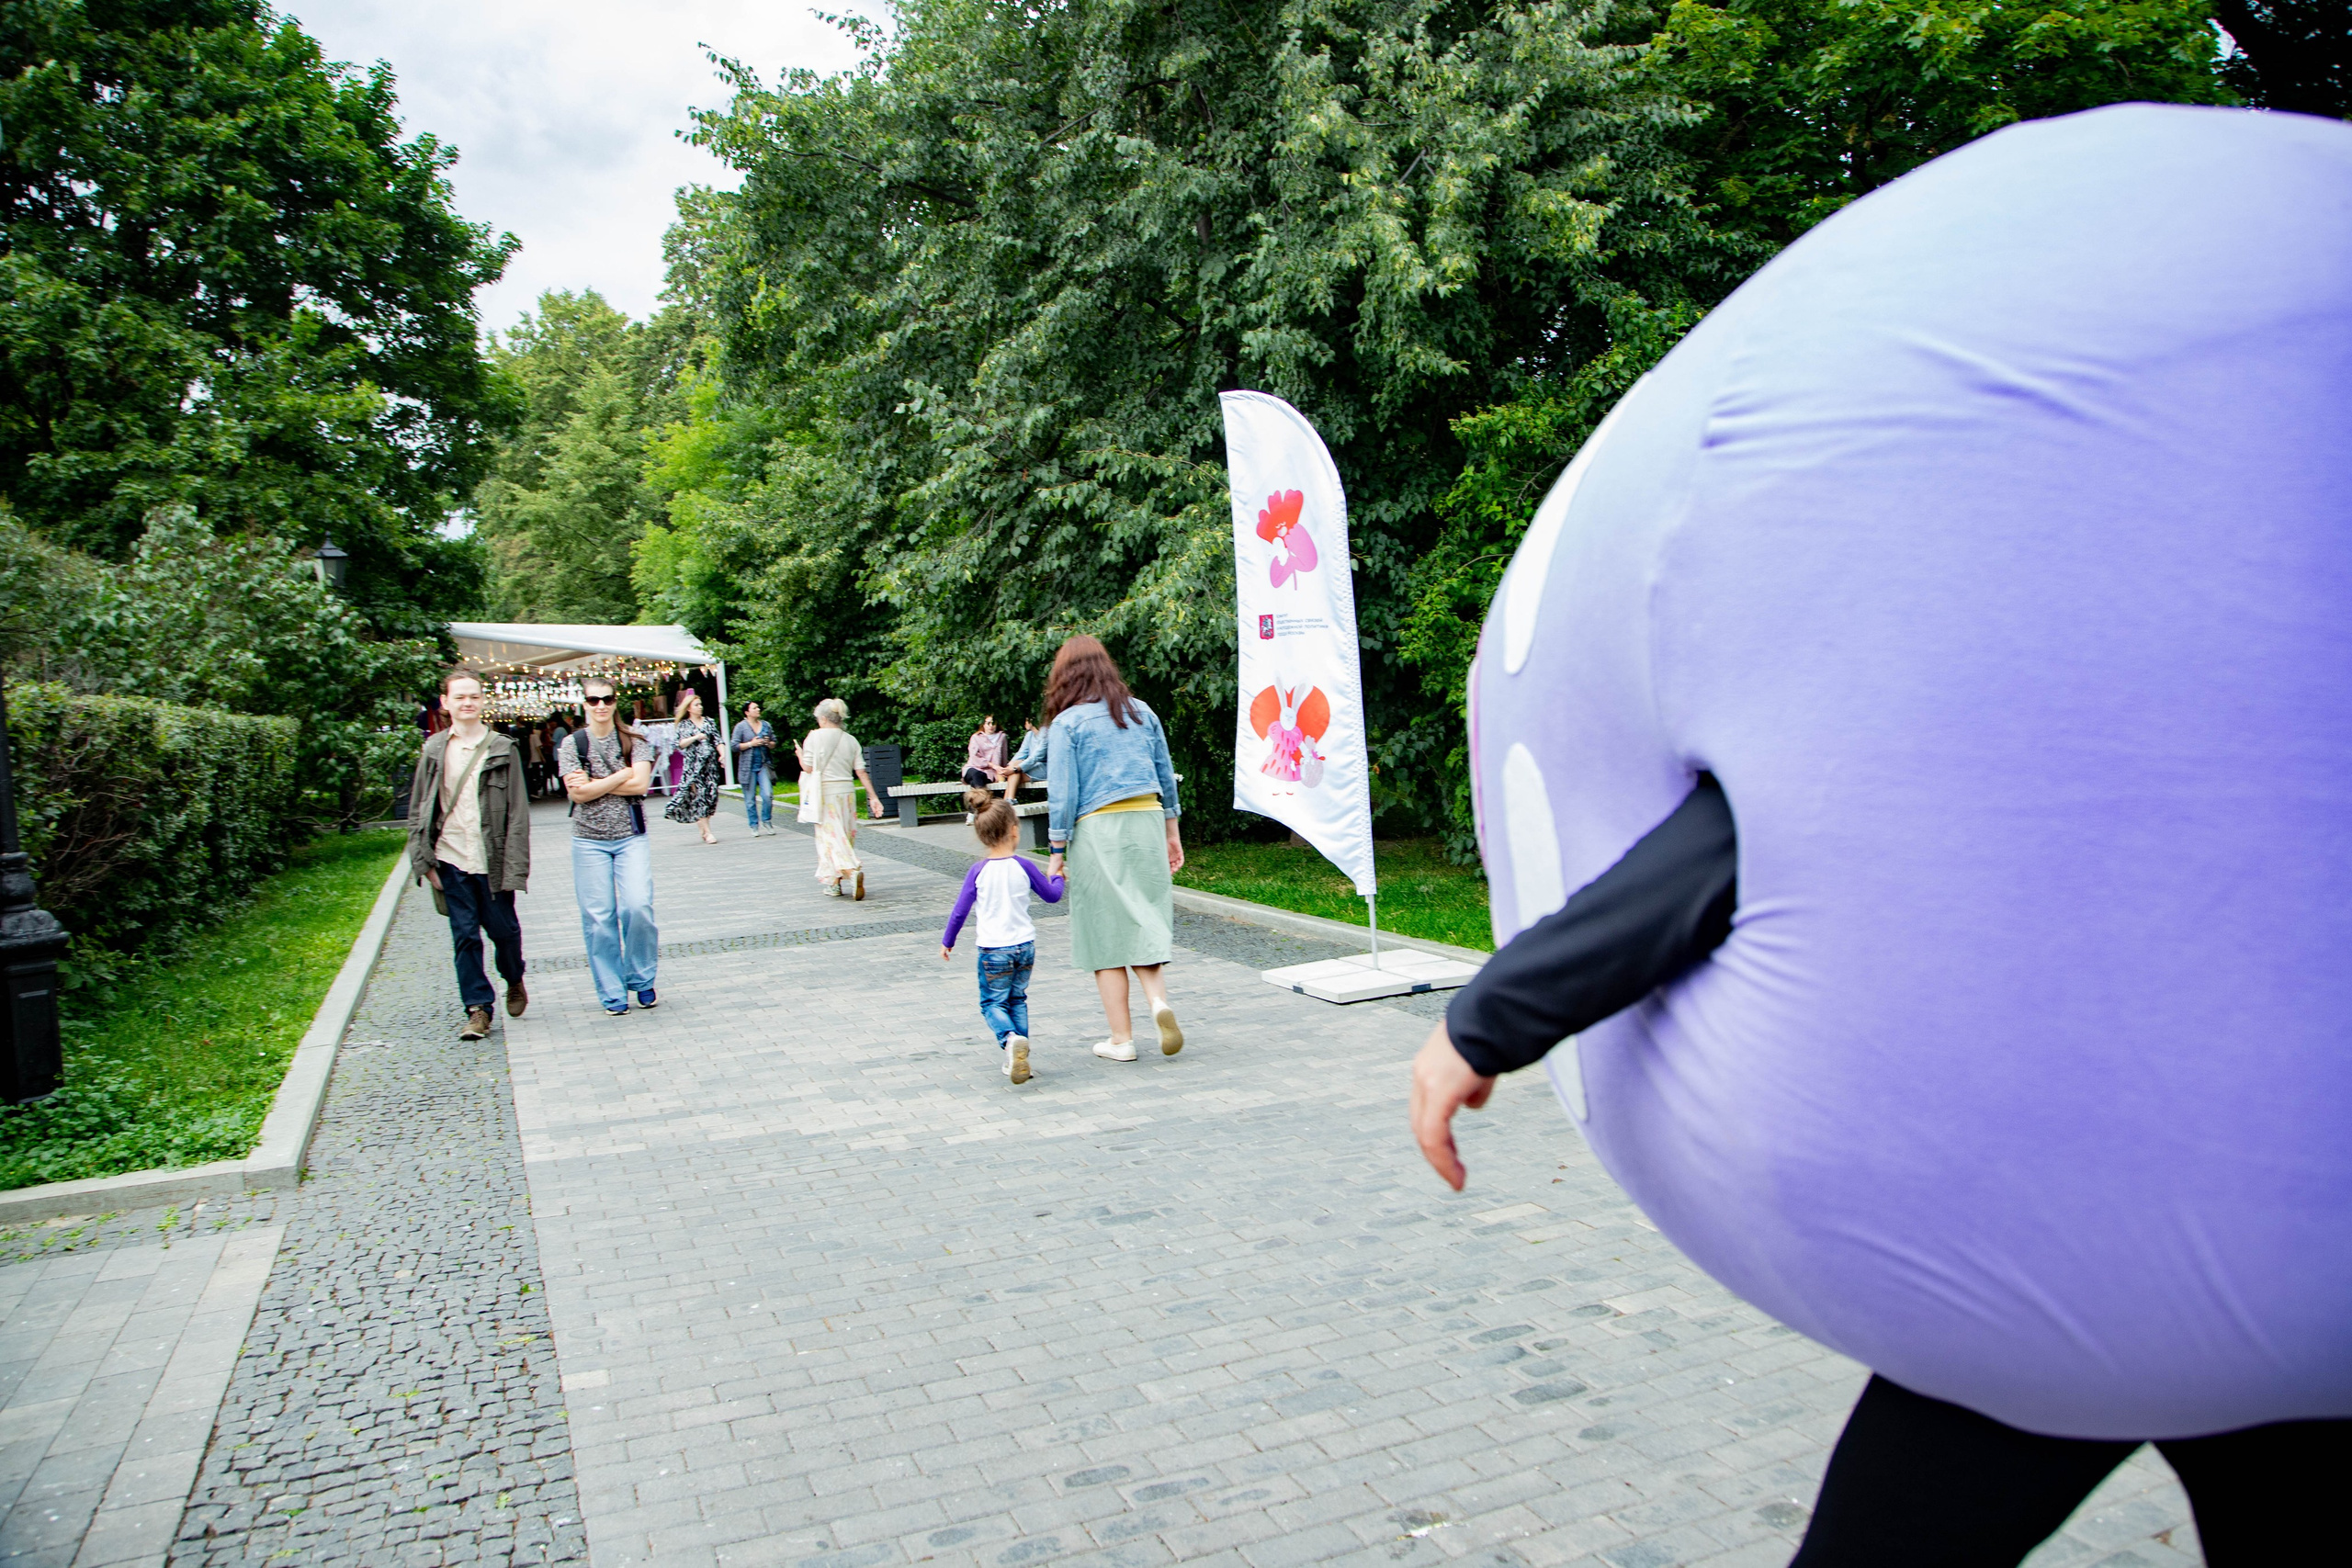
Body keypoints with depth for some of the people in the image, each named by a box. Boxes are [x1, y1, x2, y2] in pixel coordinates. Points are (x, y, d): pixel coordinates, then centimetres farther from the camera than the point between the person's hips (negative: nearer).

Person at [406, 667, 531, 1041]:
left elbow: (518, 813, -2)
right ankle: (478, 1008, 12)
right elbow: (418, 810, 9)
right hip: (452, 859, 2)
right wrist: (424, 861, 2)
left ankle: (514, 980, 36)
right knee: (464, 935, 3)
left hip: (492, 860, -1)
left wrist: (515, 867, -7)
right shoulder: (434, 750, 6)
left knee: (503, 929, 7)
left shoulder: (502, 749, 0)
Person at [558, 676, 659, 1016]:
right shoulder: (573, 743, 2)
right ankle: (612, 994, 10)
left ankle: (641, 980, 7)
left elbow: (641, 785, -10)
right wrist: (623, 775, -10)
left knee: (638, 907, -13)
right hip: (589, 840, 0)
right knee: (598, 917, 0)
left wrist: (595, 784, -10)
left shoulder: (634, 741, 3)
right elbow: (576, 793, -9)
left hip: (630, 837, 0)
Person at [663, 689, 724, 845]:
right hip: (693, 765, -3)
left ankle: (704, 828, 11)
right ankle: (707, 832, -9)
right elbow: (681, 744, -6)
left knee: (711, 794, -1)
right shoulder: (684, 725, 4)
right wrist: (696, 737, -19)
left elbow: (717, 740, 7)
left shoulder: (709, 722, 12)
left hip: (710, 763, 3)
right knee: (699, 795, -9)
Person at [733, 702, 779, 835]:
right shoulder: (741, 726, -1)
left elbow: (774, 743, 17)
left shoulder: (766, 725, 10)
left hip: (763, 765, 2)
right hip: (748, 767, -2)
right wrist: (751, 744, -13)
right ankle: (754, 825, 13)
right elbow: (734, 746, -5)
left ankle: (767, 821, 10)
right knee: (750, 799, 2)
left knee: (768, 795, -9)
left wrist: (768, 743, -5)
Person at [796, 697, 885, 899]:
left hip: (826, 793, -5)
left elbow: (808, 767, -8)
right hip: (847, 791, 5)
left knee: (831, 836, -3)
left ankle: (852, 871, -24)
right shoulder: (851, 740, 5)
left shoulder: (816, 737, -8)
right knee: (846, 836, 12)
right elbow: (861, 771, 2)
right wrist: (873, 797, 4)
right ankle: (837, 883, 19)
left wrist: (800, 754, 13)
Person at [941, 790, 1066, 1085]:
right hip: (1025, 945, 2)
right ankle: (1018, 1057, 13)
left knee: (992, 1003, 7)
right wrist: (1058, 878, 30)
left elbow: (960, 911, -2)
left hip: (993, 950, -2)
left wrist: (947, 941, 13)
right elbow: (1052, 895, 8)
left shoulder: (978, 871, -8)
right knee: (1018, 999, 18)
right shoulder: (1024, 866, -4)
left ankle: (1010, 1040, -21)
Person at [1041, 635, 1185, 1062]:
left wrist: (1058, 852, -1)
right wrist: (1172, 834, 22)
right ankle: (1159, 999, -13)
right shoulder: (1142, 711, 10)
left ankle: (1121, 1040, 8)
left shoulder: (1066, 723, -4)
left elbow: (1063, 794, -7)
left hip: (1098, 831, -4)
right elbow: (1166, 777, 14)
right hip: (1147, 821, 4)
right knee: (1142, 922, 12)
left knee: (1105, 932, 4)